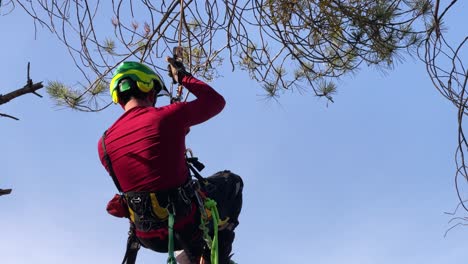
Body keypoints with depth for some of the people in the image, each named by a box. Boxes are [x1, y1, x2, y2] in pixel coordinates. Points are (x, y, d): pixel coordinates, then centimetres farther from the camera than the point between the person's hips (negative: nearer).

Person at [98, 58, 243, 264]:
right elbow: (216, 101, 2)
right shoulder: (167, 116, -14)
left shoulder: (104, 143, -1)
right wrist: (183, 77, 15)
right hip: (188, 227, -5)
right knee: (231, 181, 24)